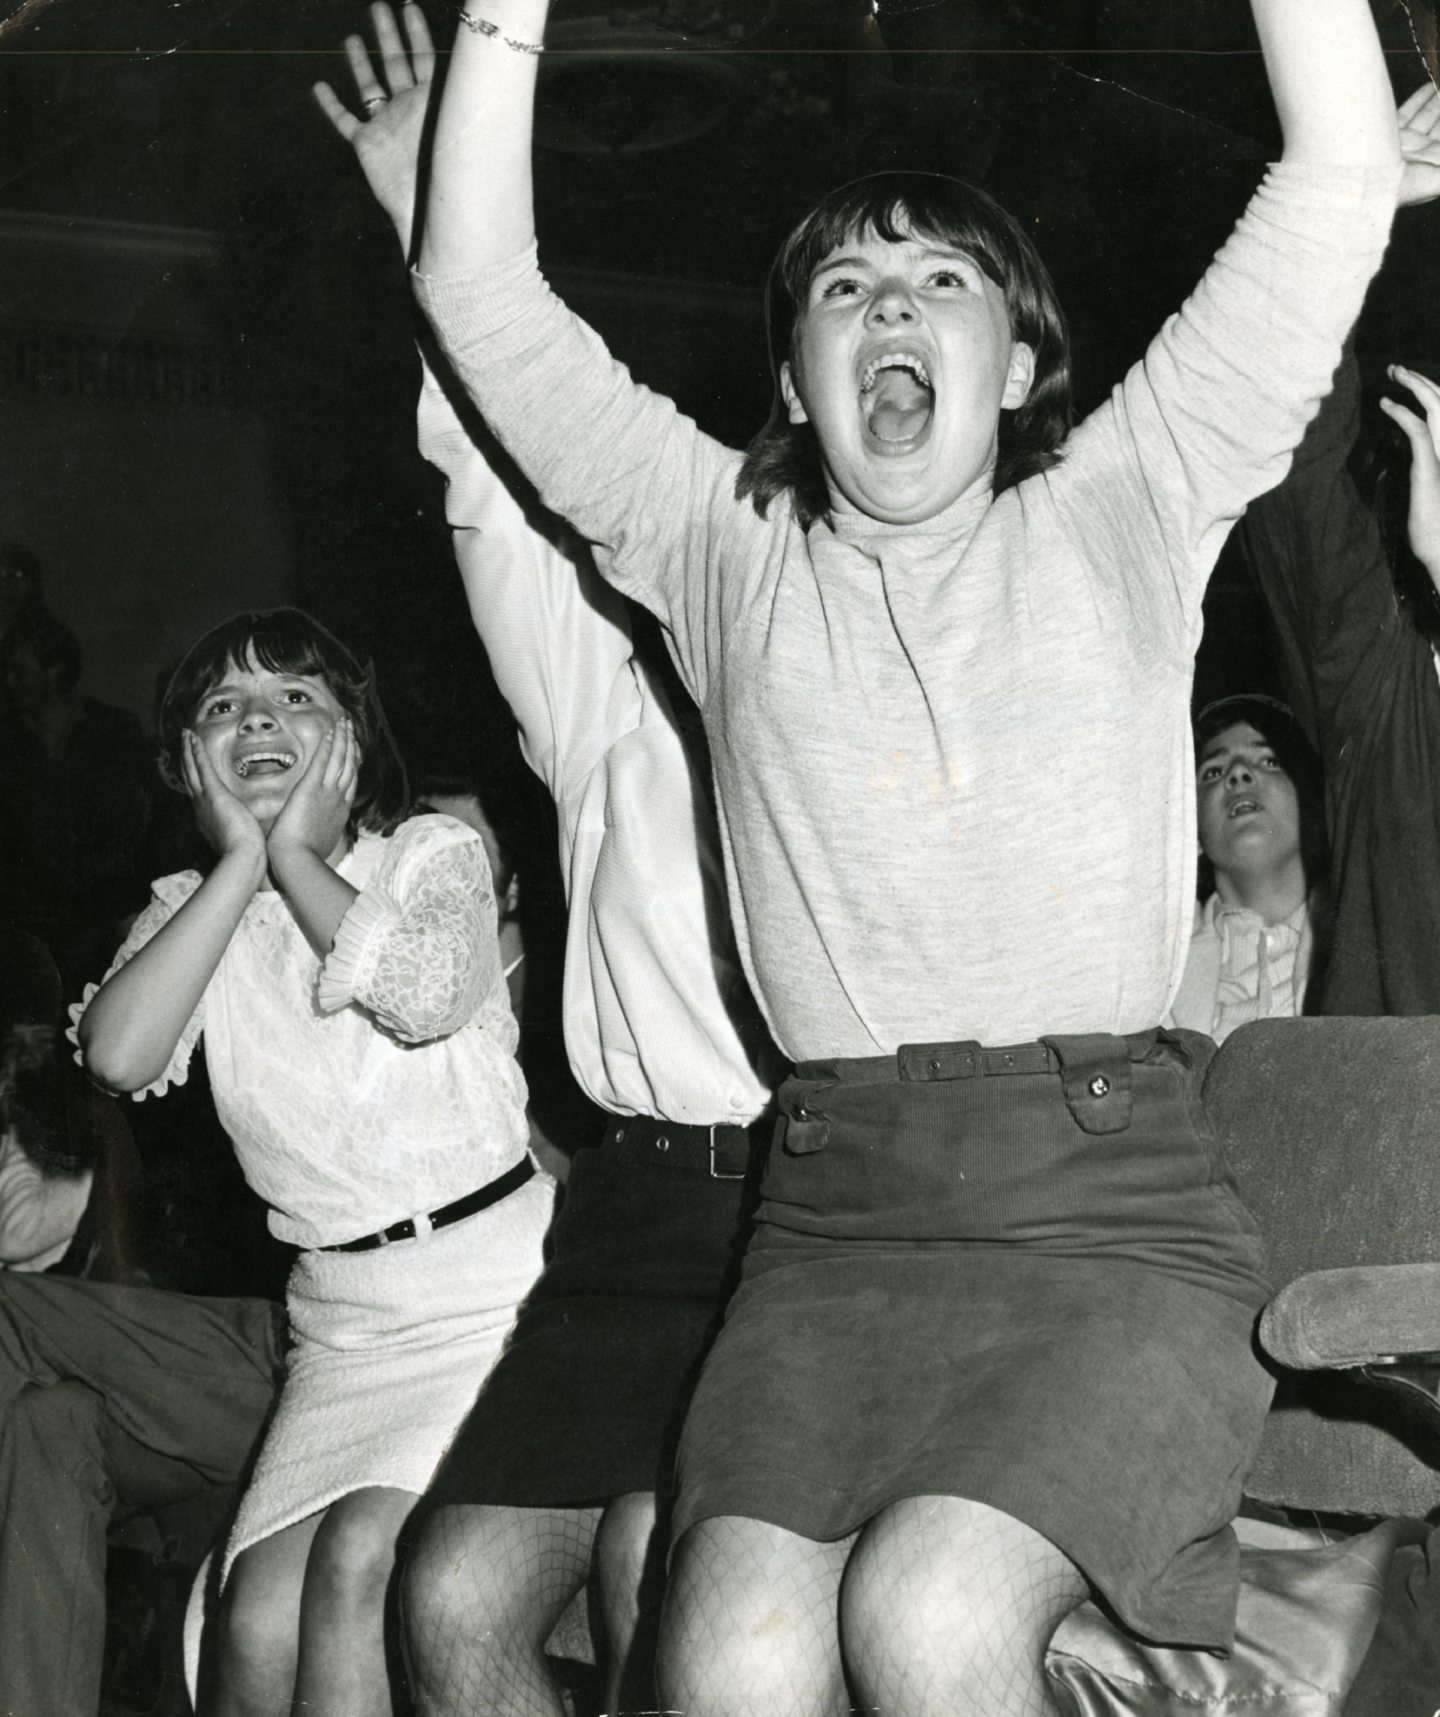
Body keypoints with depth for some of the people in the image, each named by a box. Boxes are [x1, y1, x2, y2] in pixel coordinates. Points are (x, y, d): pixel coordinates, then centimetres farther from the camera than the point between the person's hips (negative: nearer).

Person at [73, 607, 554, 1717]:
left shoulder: (433, 853, 2)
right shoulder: (191, 909, 10)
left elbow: (427, 996, -22)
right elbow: (120, 1055, -13)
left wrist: (297, 855, -9)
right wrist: (242, 860, -9)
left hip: (495, 1275, -3)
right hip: (346, 1319, 3)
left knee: (356, 1555, -23)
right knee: (259, 1621, -14)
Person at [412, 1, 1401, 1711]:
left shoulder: (1119, 511, 13)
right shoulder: (728, 553, 17)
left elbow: (1339, 176, 7)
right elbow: (482, 294, 14)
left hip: (1111, 1201, -1)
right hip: (836, 1206, 2)